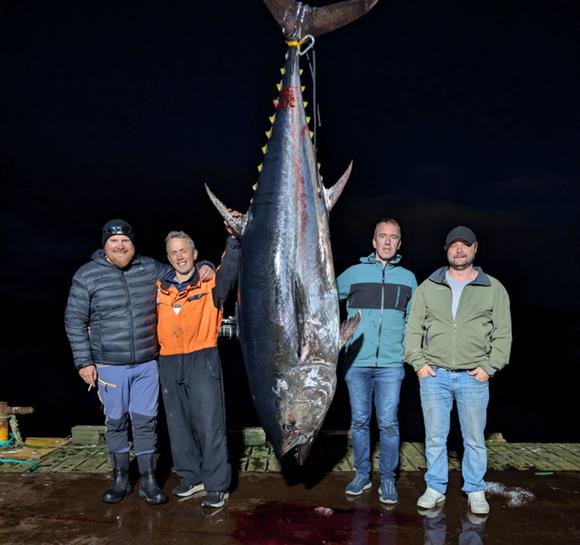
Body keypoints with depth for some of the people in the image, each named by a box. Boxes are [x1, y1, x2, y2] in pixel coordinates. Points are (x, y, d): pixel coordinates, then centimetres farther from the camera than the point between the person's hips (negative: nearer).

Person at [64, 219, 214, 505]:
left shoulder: (150, 269, 3)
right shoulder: (87, 275, -4)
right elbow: (74, 320, -1)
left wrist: (204, 267, -2)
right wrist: (84, 361, -5)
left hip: (147, 364, 2)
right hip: (110, 366, -1)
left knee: (145, 421, 7)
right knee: (116, 422, 11)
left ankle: (148, 481, 19)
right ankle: (120, 479, 28)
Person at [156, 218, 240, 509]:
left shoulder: (210, 284, 0)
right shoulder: (160, 288, 11)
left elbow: (230, 268, -19)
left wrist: (233, 238, -36)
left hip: (202, 359, -4)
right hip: (169, 363, 5)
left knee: (209, 423, -4)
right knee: (179, 424, 13)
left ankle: (217, 485, 7)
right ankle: (190, 477, 28)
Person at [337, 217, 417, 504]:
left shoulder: (408, 278, 9)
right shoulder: (354, 273, 3)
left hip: (391, 363, 0)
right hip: (356, 362, 0)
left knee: (388, 423, 0)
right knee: (359, 421, 9)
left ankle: (388, 479, 15)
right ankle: (362, 474, 24)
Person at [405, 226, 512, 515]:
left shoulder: (493, 288, 6)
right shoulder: (428, 287, 8)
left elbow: (503, 333, 5)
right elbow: (413, 328, 8)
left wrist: (489, 367, -4)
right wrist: (418, 362, -1)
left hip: (473, 377, -1)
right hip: (433, 375, 1)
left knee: (474, 438, 8)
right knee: (435, 437, 8)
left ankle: (475, 491, 25)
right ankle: (435, 488, 22)